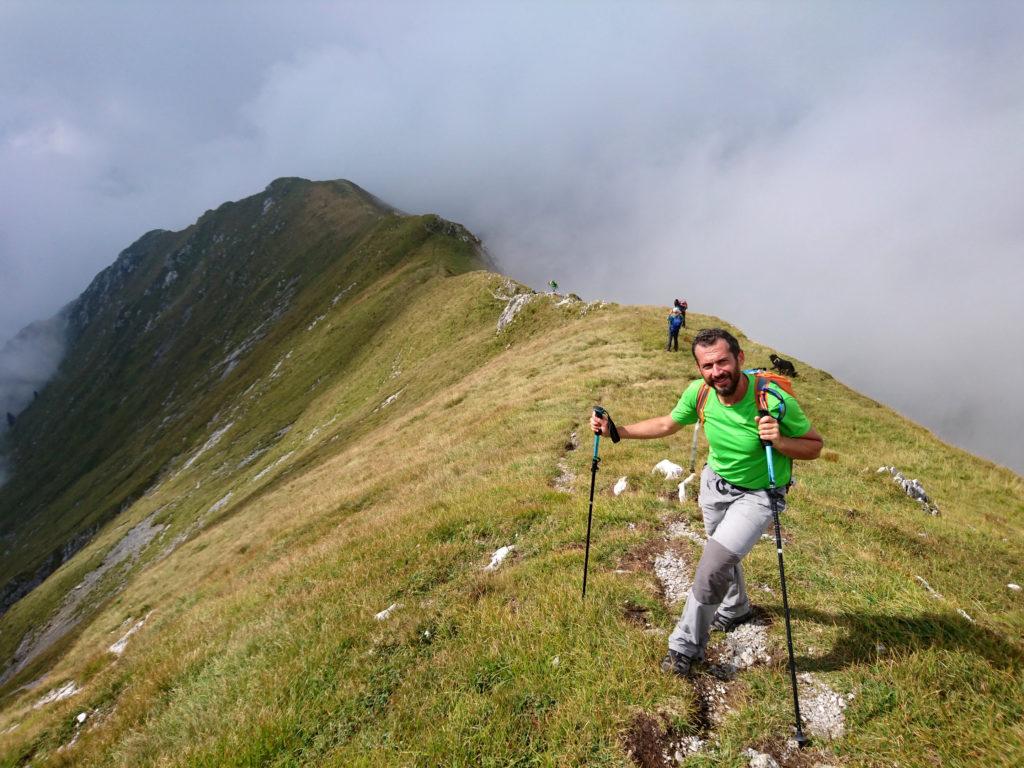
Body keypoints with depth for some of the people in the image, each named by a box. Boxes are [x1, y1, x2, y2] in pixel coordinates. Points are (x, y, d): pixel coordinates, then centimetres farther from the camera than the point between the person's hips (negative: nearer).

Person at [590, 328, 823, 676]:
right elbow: (666, 424, 0)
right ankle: (735, 609, 58)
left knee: (713, 567, -15)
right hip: (715, 483, 5)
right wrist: (617, 431, -9)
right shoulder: (699, 393, -20)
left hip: (757, 494, -5)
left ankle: (687, 645, 9)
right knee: (723, 555, 26)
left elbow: (815, 445, -17)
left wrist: (779, 442, -37)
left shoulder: (775, 400, -32)